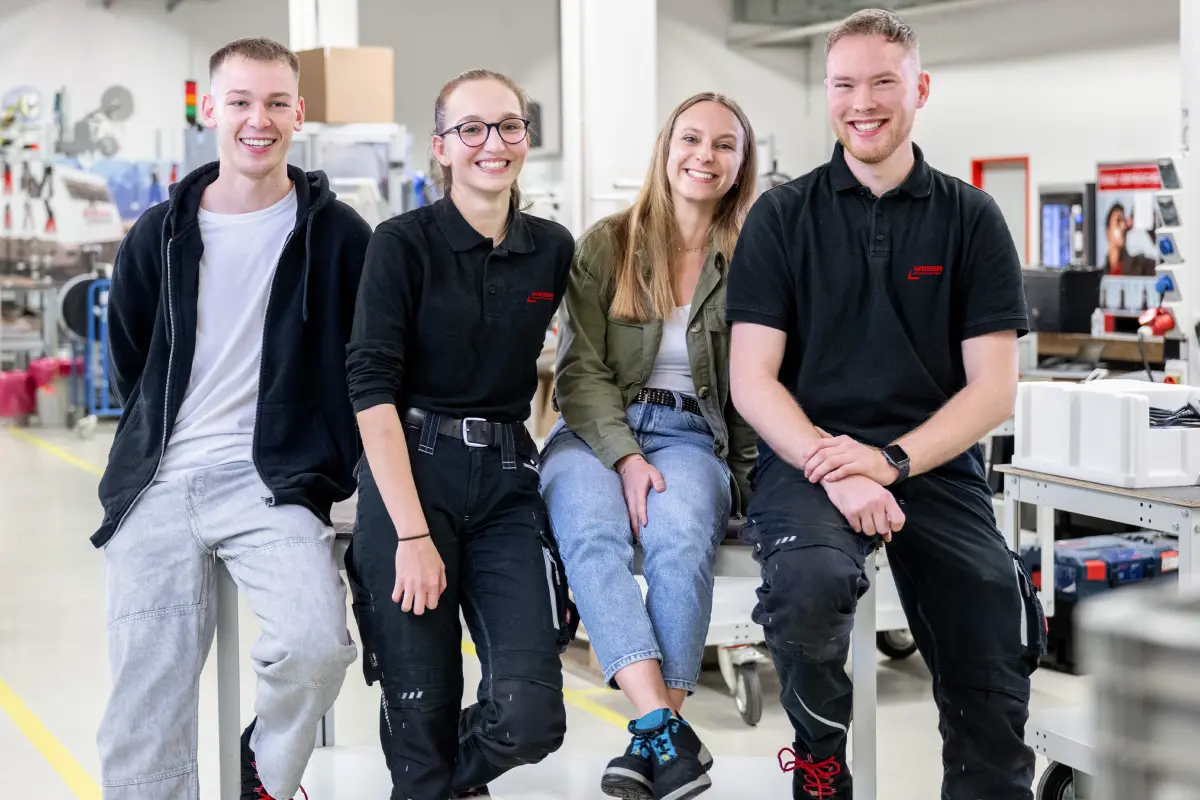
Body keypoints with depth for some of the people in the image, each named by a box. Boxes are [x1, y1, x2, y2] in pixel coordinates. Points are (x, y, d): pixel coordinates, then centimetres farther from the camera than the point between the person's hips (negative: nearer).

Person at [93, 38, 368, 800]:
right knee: (146, 714, -2)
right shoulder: (159, 236, 10)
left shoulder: (339, 235, 2)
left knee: (317, 643, -26)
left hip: (271, 480, -2)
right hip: (158, 485, 3)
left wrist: (339, 469, 1)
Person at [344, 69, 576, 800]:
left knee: (532, 716, -9)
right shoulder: (404, 243, -4)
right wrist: (412, 534, -17)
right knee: (423, 717, -3)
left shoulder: (553, 251, 8)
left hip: (508, 480, 3)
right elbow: (372, 388, -10)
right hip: (409, 472, -3)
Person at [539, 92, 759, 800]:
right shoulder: (606, 245, 7)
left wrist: (748, 478, -5)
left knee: (680, 537, -35)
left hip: (691, 436, 0)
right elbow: (580, 371, 1)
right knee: (592, 534, -34)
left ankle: (653, 740, -30)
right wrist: (625, 457, -14)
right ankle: (672, 737, -40)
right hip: (596, 431, 0)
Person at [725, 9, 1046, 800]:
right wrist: (832, 471, -18)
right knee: (809, 584, -33)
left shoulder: (971, 218, 7)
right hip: (809, 454, -1)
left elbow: (994, 387, 2)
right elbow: (753, 380, -1)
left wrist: (890, 459, -15)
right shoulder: (783, 216, 5)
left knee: (993, 703, -10)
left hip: (937, 465, 2)